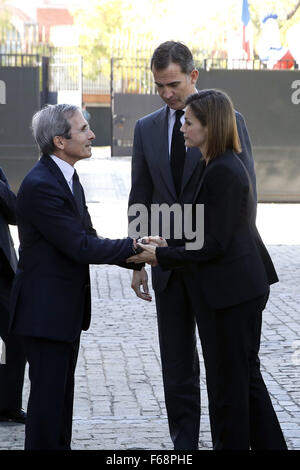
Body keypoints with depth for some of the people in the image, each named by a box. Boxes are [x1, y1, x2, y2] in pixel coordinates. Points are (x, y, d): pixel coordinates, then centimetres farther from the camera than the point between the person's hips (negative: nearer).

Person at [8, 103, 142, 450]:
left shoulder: (66, 178, 11)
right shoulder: (40, 186, -21)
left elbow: (86, 238, 9)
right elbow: (80, 247, -23)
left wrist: (136, 256, -3)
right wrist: (133, 246, -15)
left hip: (67, 308, 10)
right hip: (45, 309, -10)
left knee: (62, 393, 16)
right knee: (48, 394, -4)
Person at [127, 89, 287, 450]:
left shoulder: (222, 172, -20)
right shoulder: (227, 164, 11)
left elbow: (215, 244, -20)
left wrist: (162, 256, -13)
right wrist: (169, 244, 16)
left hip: (237, 289, -10)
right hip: (243, 287, 10)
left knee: (233, 380, 0)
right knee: (246, 374, 17)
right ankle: (269, 445, 23)